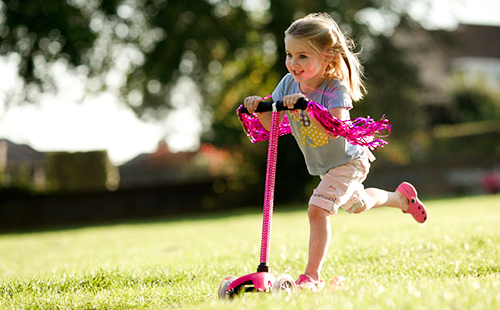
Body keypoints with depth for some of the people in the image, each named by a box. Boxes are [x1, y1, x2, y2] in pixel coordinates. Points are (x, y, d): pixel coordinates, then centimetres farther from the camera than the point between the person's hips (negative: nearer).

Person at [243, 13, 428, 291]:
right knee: (356, 204, 30)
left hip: (347, 161, -8)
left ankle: (312, 276, -16)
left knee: (318, 209, -24)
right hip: (323, 165, 8)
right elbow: (272, 124, -13)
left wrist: (306, 106, -54)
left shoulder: (335, 88, -29)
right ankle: (402, 197, 59)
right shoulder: (289, 83, -13)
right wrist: (260, 108, -33)